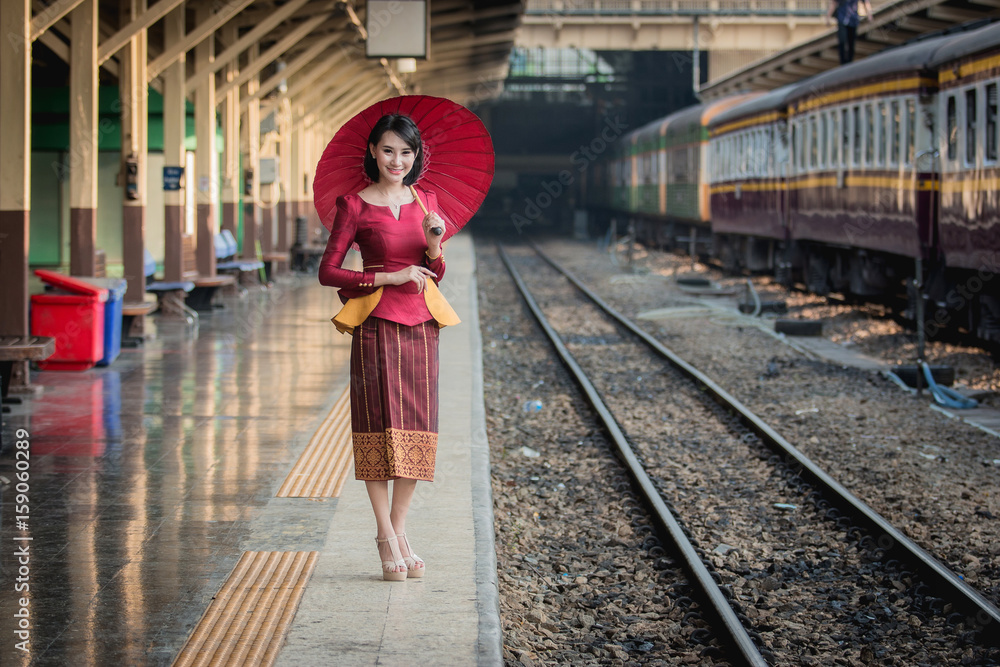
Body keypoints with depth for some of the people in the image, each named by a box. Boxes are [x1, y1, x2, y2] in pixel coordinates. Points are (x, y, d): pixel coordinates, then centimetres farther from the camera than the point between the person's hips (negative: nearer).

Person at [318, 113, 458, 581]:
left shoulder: (426, 201, 12)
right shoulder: (355, 205, -1)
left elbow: (434, 276, 14)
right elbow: (328, 271, -5)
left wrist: (435, 245, -7)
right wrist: (387, 278, -12)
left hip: (420, 326, 4)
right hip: (376, 325, -4)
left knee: (416, 432, 3)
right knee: (380, 429, -4)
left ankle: (398, 529, 15)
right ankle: (387, 540, 3)